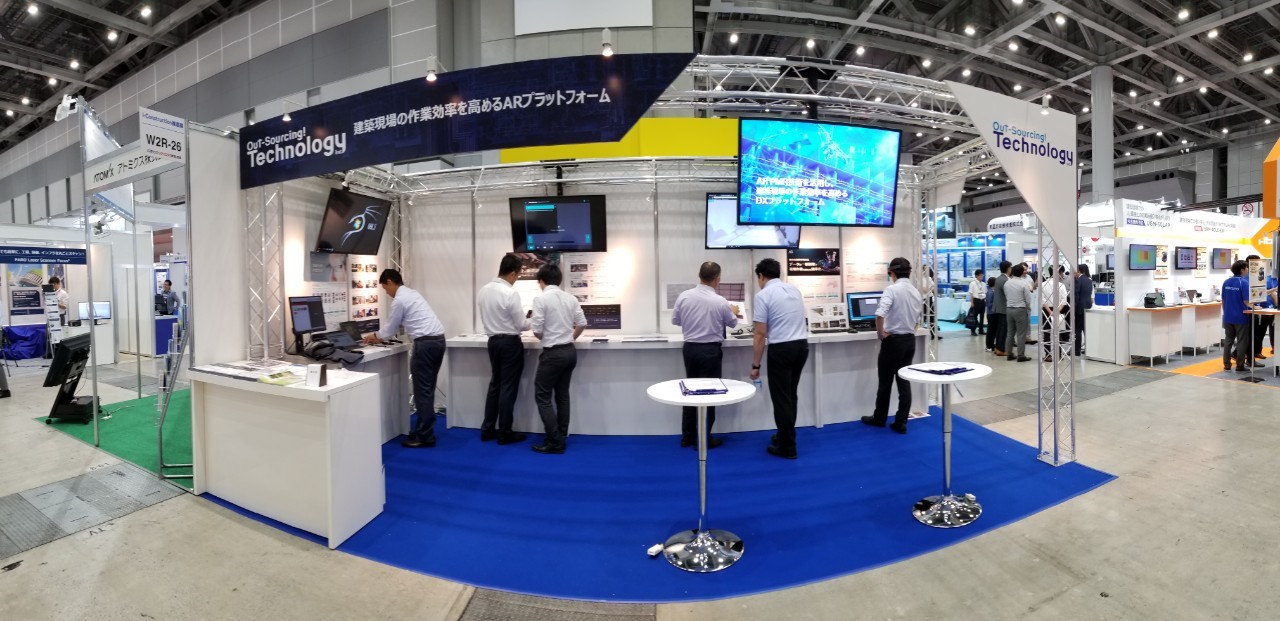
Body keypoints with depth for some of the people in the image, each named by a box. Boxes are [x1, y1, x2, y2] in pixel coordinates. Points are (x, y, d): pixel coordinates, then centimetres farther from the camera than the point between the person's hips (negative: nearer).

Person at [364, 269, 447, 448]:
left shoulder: (399, 299, -8)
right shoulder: (412, 293, 22)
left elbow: (391, 326, 4)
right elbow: (397, 324, 31)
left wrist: (375, 336, 22)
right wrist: (379, 336, 35)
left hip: (425, 343, -10)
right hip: (438, 340, 10)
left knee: (422, 390, -2)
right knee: (427, 388, 15)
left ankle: (424, 437, 3)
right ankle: (425, 430, 23)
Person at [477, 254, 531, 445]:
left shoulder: (484, 290, 2)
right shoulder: (510, 293, -20)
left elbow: (487, 318, 12)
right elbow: (521, 325, -14)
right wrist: (532, 320, 6)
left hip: (493, 340, 7)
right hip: (510, 342, -7)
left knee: (495, 384, 17)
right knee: (508, 388, 3)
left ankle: (487, 429, 23)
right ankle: (504, 433, 11)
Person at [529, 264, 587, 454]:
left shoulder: (541, 298, -12)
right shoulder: (571, 298, 4)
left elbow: (537, 331, -14)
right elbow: (582, 324, 4)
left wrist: (545, 337, 8)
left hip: (553, 353, -6)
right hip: (570, 352, 7)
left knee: (543, 396, 4)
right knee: (562, 395, 15)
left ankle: (554, 442, 2)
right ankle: (561, 438, 21)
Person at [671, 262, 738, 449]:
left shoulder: (684, 296, -6)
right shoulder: (720, 301, -14)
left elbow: (675, 320, 7)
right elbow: (732, 323, 5)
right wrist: (734, 314, 28)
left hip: (689, 348, 5)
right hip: (710, 350, -4)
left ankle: (687, 436, 24)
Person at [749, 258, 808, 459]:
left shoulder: (763, 295, -10)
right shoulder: (795, 289, 11)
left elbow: (760, 334, -14)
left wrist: (755, 364, -8)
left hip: (781, 349, -7)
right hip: (802, 345, 7)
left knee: (781, 398, 4)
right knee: (790, 395, 20)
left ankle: (787, 447, 11)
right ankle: (785, 436, 32)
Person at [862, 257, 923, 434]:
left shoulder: (891, 289, -15)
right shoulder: (916, 292, 7)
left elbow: (880, 314, -29)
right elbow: (917, 321, 14)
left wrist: (881, 333, -16)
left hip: (893, 340, -6)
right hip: (910, 340, 6)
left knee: (885, 382, 8)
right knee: (904, 382, 10)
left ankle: (879, 418, 23)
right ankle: (901, 422, 13)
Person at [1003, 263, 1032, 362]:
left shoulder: (1007, 283, 2)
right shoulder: (1024, 283, -12)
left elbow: (1006, 297, 5)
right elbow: (1028, 300, -8)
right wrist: (1027, 309, 8)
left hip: (1008, 309, 5)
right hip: (1020, 310, -5)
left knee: (1010, 333, 11)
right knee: (1021, 334, 0)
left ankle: (1009, 354, 15)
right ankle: (1021, 356, 2)